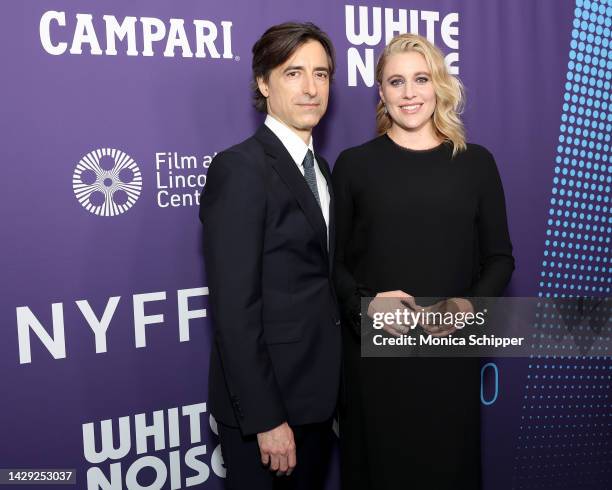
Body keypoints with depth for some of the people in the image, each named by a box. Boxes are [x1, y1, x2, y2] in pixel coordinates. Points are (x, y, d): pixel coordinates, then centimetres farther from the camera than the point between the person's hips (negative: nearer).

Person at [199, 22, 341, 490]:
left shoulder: (320, 168, 9)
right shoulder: (239, 168, -16)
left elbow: (319, 282, 10)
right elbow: (233, 309, -20)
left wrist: (333, 393, 8)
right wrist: (266, 418, -20)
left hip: (318, 392, 8)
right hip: (266, 398, -7)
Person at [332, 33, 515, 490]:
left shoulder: (477, 162, 3)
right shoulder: (354, 163, 0)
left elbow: (499, 258, 6)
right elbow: (332, 261, 2)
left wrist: (469, 305, -12)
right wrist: (364, 303, -16)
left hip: (451, 349, 1)